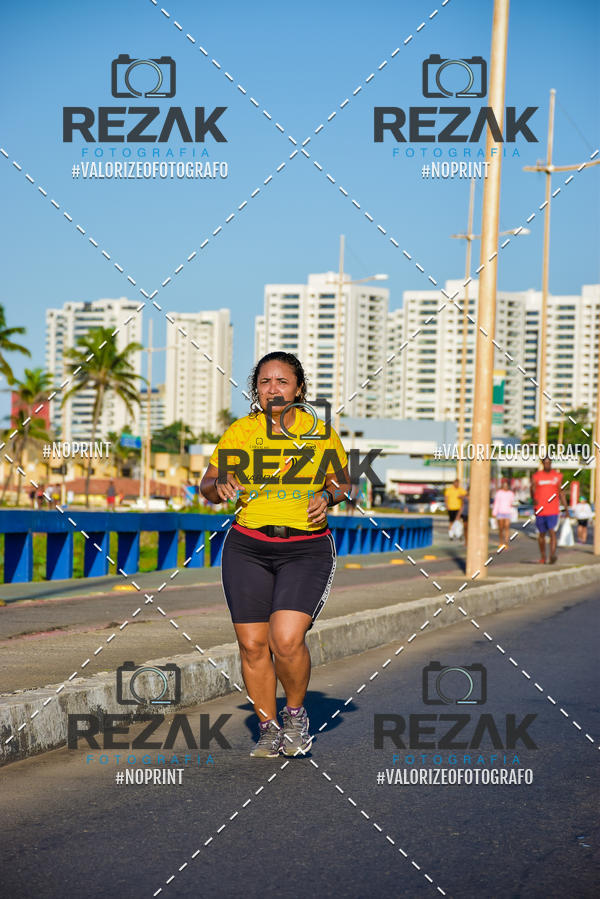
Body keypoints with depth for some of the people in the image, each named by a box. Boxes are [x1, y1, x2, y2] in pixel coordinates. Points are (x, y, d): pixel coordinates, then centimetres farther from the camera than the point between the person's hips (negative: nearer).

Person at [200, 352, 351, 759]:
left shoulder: (320, 432, 2)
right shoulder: (239, 432, 3)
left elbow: (343, 481, 16)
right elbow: (207, 486, 10)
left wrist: (327, 497, -6)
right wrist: (220, 487, -12)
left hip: (306, 548, -2)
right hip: (248, 546, 2)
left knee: (286, 640, -18)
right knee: (253, 645, 0)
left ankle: (296, 714, 9)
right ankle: (269, 729, 19)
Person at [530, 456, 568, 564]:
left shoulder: (557, 476, 8)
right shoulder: (536, 476, 4)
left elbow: (561, 492, 14)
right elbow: (533, 490, -4)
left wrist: (566, 508, 11)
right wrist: (534, 499, -27)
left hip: (553, 511, -1)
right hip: (540, 510, 1)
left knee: (552, 532, -15)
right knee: (542, 534, 11)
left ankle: (552, 555, -27)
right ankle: (543, 557, 25)